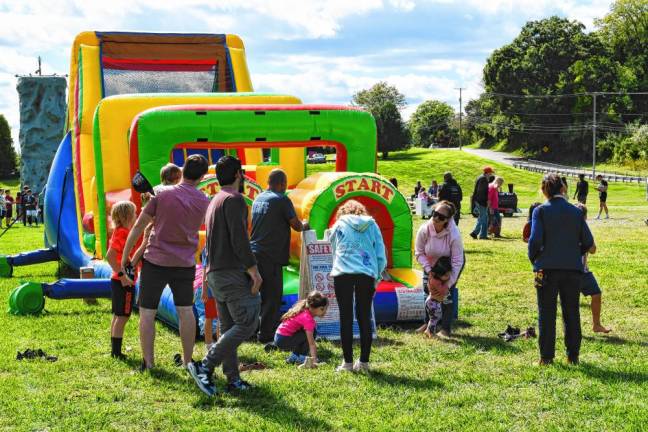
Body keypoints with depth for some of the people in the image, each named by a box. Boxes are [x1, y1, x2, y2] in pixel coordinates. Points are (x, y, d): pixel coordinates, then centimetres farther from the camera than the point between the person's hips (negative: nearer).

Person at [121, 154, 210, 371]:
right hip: (185, 263, 3)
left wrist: (125, 256, 3)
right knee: (185, 310, 13)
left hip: (156, 260, -3)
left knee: (147, 312, 6)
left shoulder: (163, 195, -10)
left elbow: (139, 227, -7)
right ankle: (187, 360, 15)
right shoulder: (203, 201, 0)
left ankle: (148, 361, 7)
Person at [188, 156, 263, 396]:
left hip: (216, 273, 10)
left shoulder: (214, 202, 20)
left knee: (228, 327, 9)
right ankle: (205, 367, -15)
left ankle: (233, 379, 8)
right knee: (247, 323, -11)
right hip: (233, 272, -10)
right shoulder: (234, 199, -10)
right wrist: (254, 271, -16)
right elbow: (239, 240, -19)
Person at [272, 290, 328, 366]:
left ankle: (293, 357, 16)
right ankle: (301, 358, -7)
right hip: (283, 341, -10)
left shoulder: (303, 310, 2)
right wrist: (314, 360, -34)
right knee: (312, 332, -17)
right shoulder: (308, 319, -24)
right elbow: (311, 343, -29)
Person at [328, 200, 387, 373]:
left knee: (346, 318, 4)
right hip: (367, 274, 1)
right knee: (364, 318, 9)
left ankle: (348, 362, 4)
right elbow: (381, 256, 10)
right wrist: (376, 277, 19)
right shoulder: (372, 225, 14)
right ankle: (364, 362, 9)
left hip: (343, 274, -1)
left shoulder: (339, 224, 14)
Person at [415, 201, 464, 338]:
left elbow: (457, 262, -29)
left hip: (450, 264, -3)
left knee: (446, 294, -10)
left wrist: (448, 284, -29)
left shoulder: (454, 235, -38)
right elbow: (419, 252, -14)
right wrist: (429, 270, -23)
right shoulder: (424, 229, -30)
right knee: (428, 291, 6)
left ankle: (446, 328, 4)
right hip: (431, 264, 4)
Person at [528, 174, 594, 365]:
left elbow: (535, 240, -12)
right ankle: (573, 355, 15)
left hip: (547, 269, -2)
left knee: (546, 314, 6)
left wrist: (533, 258, 6)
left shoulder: (541, 211, -5)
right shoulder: (576, 212, 3)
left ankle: (546, 356, 8)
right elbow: (588, 242, 3)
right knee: (572, 313, 11)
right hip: (573, 269, 2)